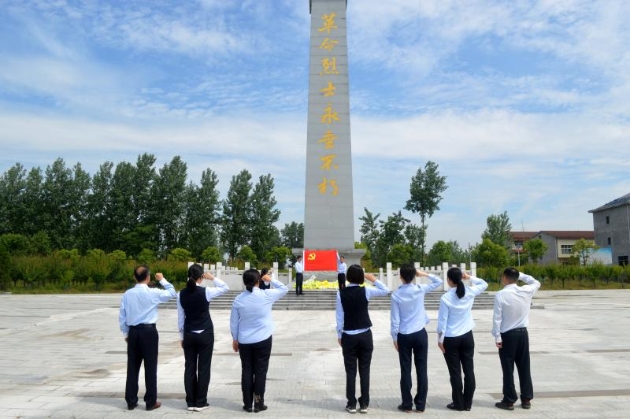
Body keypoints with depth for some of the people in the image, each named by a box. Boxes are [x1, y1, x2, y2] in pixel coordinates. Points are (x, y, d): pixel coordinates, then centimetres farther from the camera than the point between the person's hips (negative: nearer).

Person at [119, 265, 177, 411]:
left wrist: (125, 333, 16)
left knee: (132, 367, 11)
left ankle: (131, 401, 19)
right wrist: (162, 280, 14)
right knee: (150, 367, 4)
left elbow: (122, 316, 5)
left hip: (133, 332, 4)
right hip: (149, 332, -4)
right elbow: (172, 292, 4)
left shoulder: (127, 294, 1)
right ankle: (151, 401, 10)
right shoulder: (153, 293, -10)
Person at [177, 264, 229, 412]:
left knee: (189, 367, 10)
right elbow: (225, 288, 0)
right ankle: (200, 402, 10)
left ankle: (190, 402, 17)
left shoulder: (181, 294, -2)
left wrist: (182, 336, 13)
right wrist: (212, 278, 3)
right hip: (205, 334, -4)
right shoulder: (205, 291, -14)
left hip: (189, 335, 4)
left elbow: (180, 317, 4)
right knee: (203, 368, 5)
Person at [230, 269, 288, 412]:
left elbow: (233, 322, 5)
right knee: (260, 371, 6)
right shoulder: (266, 295, -11)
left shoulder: (238, 299, -2)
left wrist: (235, 339, 16)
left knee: (247, 371, 10)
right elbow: (284, 289, 5)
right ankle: (258, 403, 12)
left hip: (244, 341, 3)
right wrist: (272, 279, 14)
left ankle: (247, 404, 16)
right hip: (263, 340, -2)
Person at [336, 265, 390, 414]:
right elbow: (385, 290, 6)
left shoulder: (341, 293, -6)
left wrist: (339, 335, 5)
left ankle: (351, 404, 12)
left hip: (348, 336, 0)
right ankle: (364, 404, 14)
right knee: (364, 371, 9)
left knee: (351, 371, 7)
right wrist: (373, 279, 12)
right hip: (365, 335, 0)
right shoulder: (366, 291, -7)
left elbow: (339, 316, -3)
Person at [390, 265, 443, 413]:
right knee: (421, 369, 8)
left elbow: (395, 320, -7)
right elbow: (439, 281, 10)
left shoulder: (396, 295, -8)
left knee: (406, 370, 6)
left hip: (404, 336, -1)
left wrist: (395, 338, 3)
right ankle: (421, 404, 14)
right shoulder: (420, 289, -6)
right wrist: (424, 274, 7)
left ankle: (407, 404, 13)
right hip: (420, 334, 1)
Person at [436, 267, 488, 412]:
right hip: (467, 336, 4)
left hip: (451, 339, -4)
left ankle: (458, 403, 14)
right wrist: (470, 277, 6)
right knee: (469, 370, 10)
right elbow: (484, 284, 15)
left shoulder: (446, 298, -16)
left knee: (455, 372, 6)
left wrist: (440, 339, -3)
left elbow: (442, 321, -12)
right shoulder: (470, 292, -5)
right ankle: (468, 403, 18)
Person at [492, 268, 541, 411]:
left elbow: (497, 318, -15)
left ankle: (509, 401, 10)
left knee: (508, 369, 4)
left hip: (507, 335, -4)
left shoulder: (500, 295, -16)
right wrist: (521, 275, 13)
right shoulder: (526, 291, -3)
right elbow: (536, 283, 20)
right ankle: (526, 399, 21)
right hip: (523, 333, 5)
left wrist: (497, 336, -8)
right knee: (524, 367, 13)